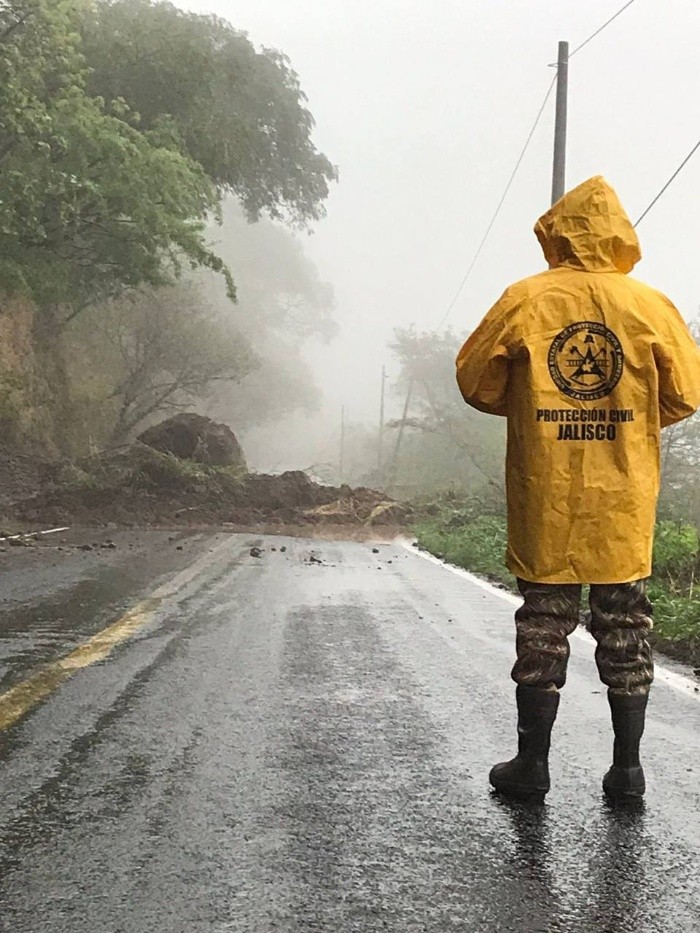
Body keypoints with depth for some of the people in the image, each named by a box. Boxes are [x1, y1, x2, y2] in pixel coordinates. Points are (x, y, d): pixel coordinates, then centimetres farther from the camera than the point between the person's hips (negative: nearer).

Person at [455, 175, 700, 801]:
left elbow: (476, 381, 2)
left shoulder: (525, 300, -4)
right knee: (624, 625, 10)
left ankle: (533, 761, 15)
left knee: (544, 621, 9)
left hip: (545, 499, -1)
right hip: (624, 503, 1)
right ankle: (628, 765, 16)